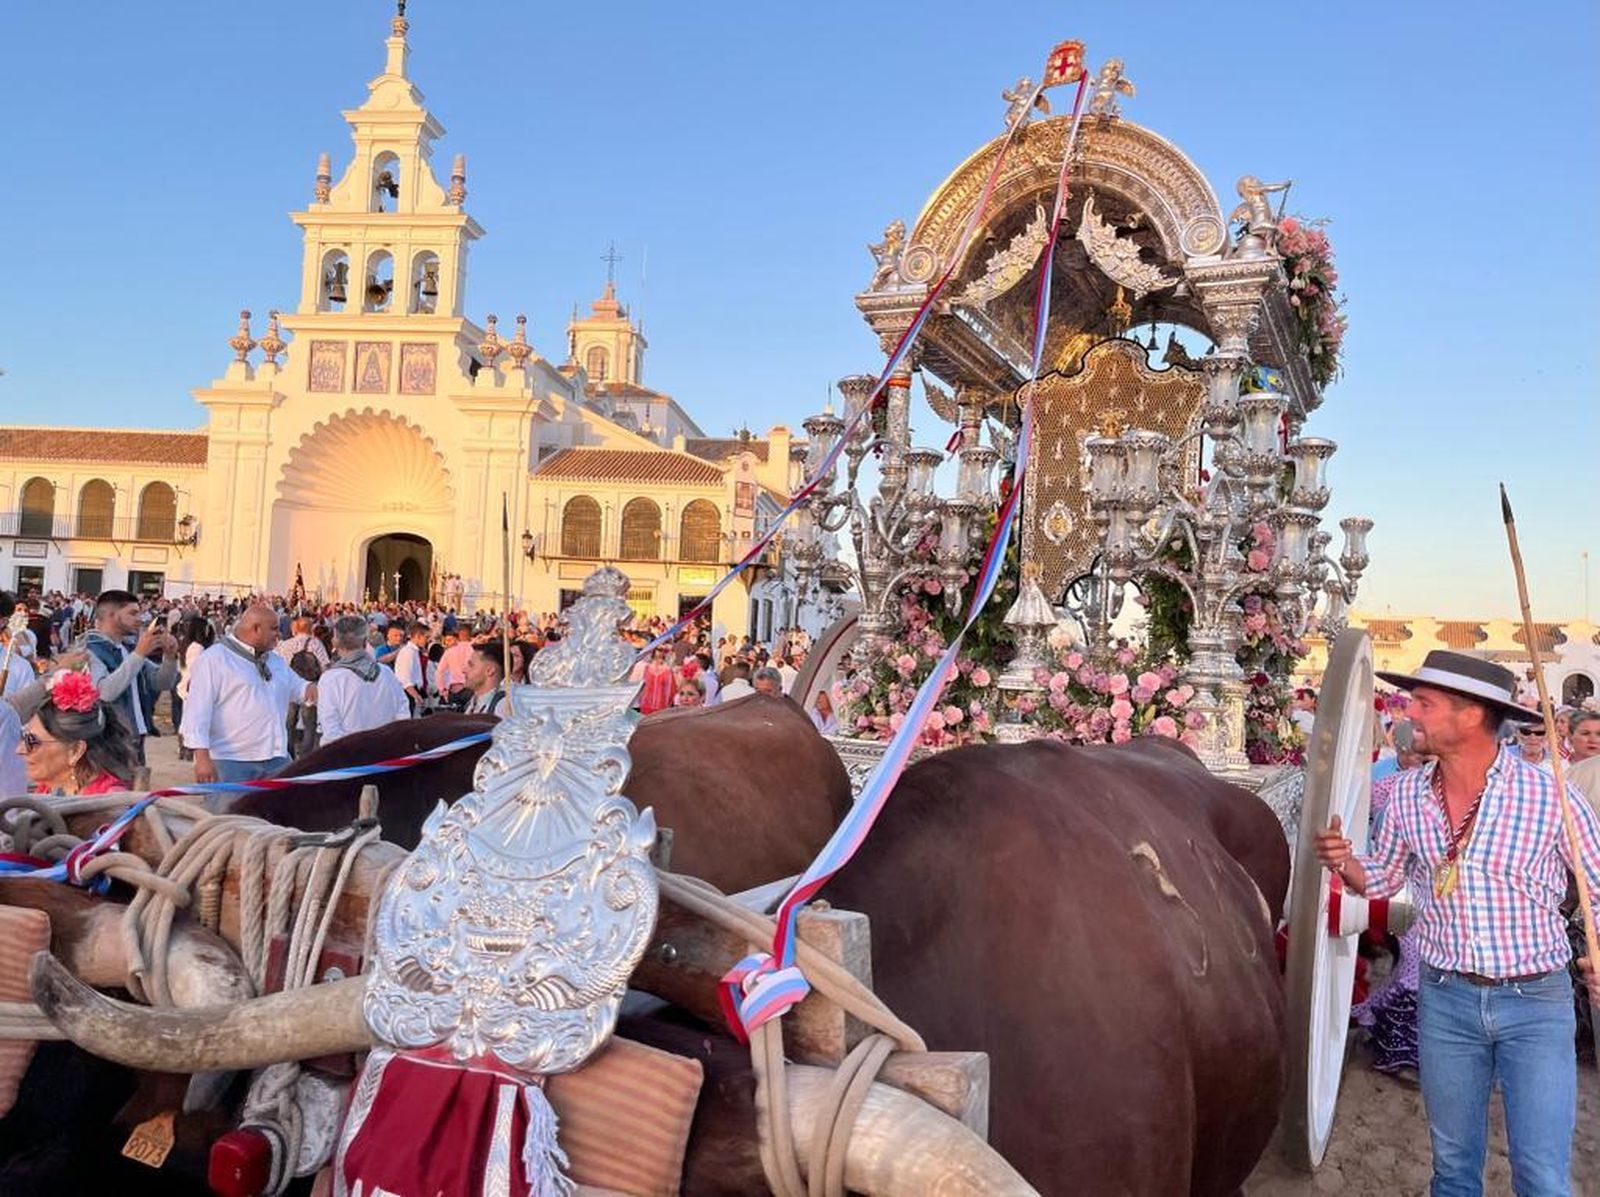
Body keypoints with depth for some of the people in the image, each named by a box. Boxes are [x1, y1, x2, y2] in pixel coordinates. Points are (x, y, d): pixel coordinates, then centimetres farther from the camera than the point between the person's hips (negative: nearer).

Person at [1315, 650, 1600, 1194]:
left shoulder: (1551, 797, -15)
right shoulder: (1407, 793, -3)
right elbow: (1383, 878, 10)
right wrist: (1343, 861, -10)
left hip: (1536, 1003, -3)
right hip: (1444, 998, 3)